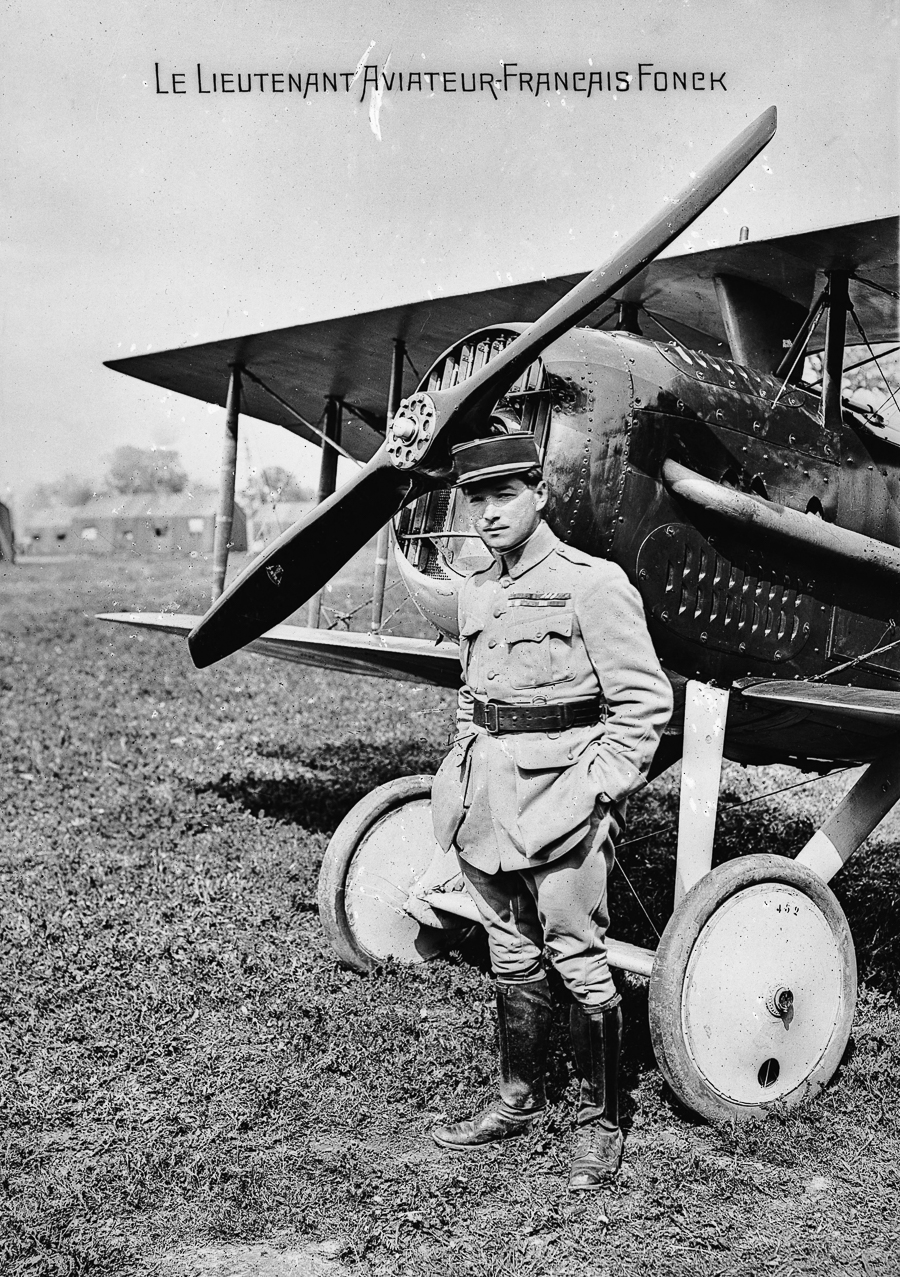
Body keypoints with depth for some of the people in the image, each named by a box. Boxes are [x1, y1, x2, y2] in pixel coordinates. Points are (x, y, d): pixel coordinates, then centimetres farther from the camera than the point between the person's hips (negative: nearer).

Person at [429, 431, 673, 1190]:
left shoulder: (593, 585, -8)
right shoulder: (476, 594, 13)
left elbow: (645, 702, -9)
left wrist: (599, 787, -15)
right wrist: (462, 775, 14)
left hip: (560, 791, -7)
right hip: (490, 792, 7)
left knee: (577, 958, -2)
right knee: (511, 956, 15)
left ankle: (602, 1124, 13)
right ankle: (518, 1103, 29)